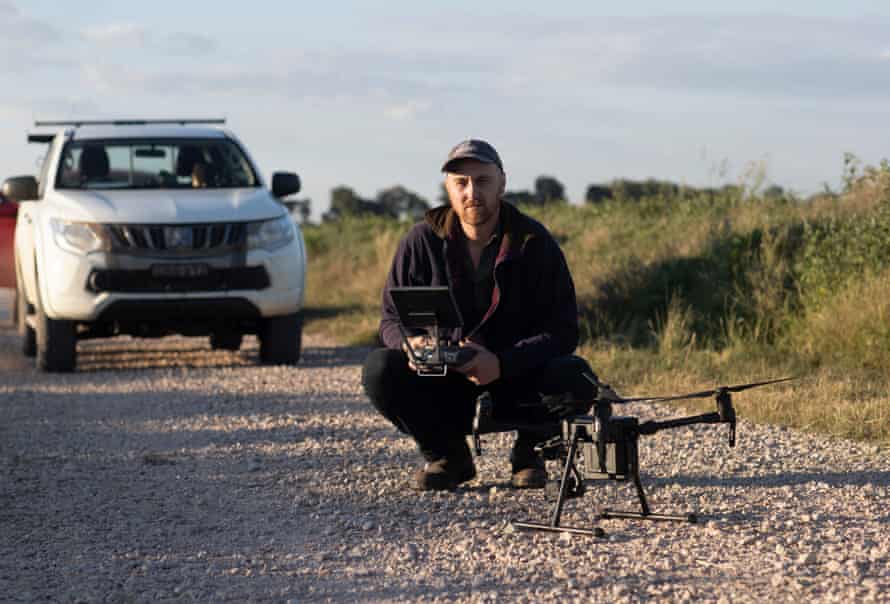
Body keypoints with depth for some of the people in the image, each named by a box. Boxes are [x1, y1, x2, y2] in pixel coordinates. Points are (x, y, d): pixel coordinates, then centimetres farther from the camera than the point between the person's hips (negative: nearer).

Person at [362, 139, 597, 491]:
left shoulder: (534, 242, -8)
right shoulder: (423, 241, -4)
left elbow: (563, 330, -13)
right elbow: (392, 319, 1)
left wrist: (501, 364, -30)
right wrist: (410, 343, -25)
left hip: (518, 380, -1)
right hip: (445, 383, 1)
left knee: (574, 376, -31)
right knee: (379, 370, -26)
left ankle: (528, 450, 2)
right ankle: (448, 455, 0)